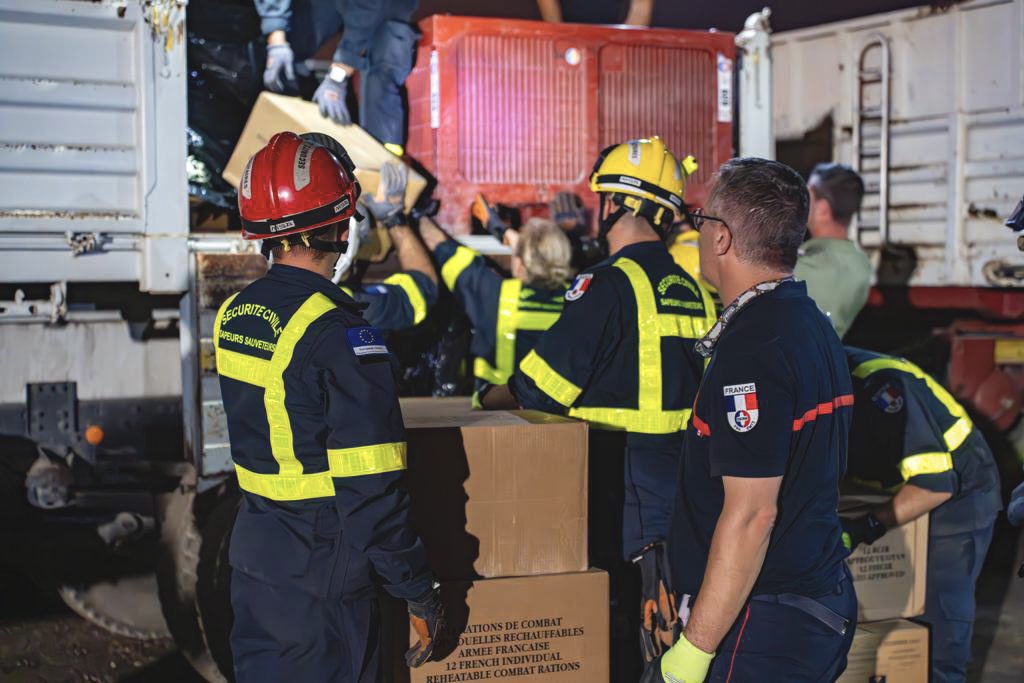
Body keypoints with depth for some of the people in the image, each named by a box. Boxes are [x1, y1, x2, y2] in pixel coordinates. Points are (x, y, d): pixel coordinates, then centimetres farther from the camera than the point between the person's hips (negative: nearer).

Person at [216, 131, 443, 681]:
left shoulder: (233, 315, 2)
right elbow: (373, 488, -21)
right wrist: (420, 593, -11)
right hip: (320, 574, -7)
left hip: (251, 556, 7)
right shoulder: (338, 333, -21)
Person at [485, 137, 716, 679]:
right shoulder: (694, 289, 9)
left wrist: (479, 408, 2)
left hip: (621, 492, -7)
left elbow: (534, 388, -14)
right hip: (681, 493, 8)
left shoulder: (611, 283, -15)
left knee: (612, 635, 1)